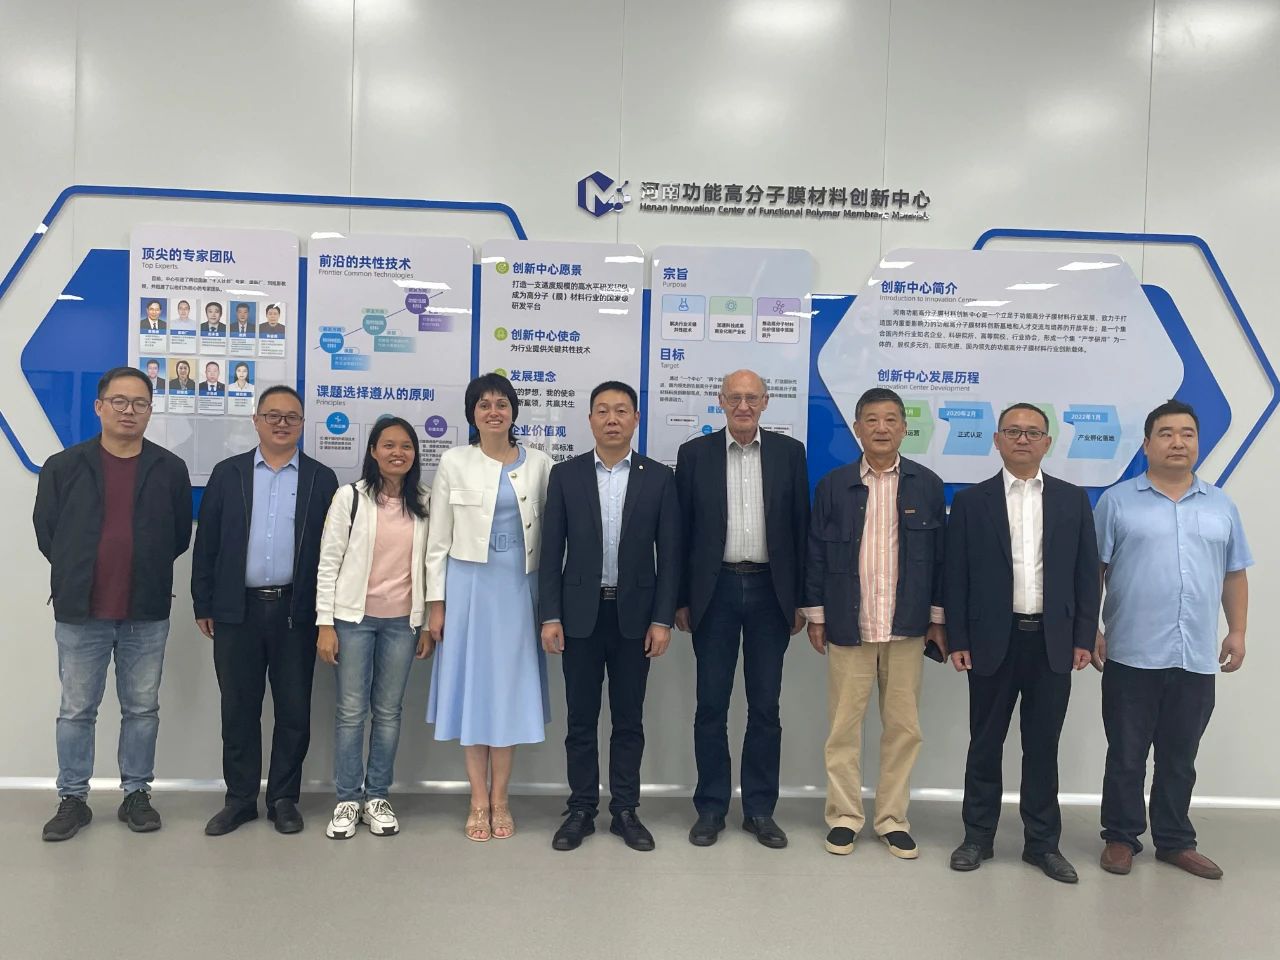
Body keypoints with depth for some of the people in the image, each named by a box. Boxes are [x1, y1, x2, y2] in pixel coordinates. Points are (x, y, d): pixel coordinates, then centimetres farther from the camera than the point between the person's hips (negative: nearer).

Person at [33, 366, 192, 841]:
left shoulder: (170, 470, -1)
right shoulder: (63, 467, -2)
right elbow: (46, 532, 6)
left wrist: (143, 572, 7)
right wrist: (79, 576, 8)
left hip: (147, 614, 0)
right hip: (80, 612, 0)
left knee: (142, 710, 11)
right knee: (76, 711, 11)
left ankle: (136, 795, 25)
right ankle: (73, 800, 25)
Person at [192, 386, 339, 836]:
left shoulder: (322, 479, 4)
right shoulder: (227, 473, 6)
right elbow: (206, 542, 6)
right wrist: (203, 605, 2)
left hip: (296, 612, 0)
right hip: (237, 610, 1)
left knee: (294, 710, 6)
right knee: (239, 709, 8)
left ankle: (284, 799, 21)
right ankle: (240, 799, 22)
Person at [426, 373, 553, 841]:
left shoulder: (539, 464, 3)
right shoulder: (454, 462, 1)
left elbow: (548, 533, 5)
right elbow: (438, 539, 2)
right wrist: (436, 602, -2)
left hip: (518, 587, 1)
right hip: (468, 585, 0)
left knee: (510, 688, 7)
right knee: (472, 685, 6)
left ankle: (500, 799, 20)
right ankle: (479, 801, 18)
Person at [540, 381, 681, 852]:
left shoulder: (659, 477, 1)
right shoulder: (565, 474, 1)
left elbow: (669, 554, 0)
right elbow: (551, 551, 0)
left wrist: (662, 619, -6)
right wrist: (550, 616, -5)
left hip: (634, 614, 0)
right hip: (581, 613, 0)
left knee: (629, 719, 9)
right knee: (581, 719, 8)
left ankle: (625, 810, 21)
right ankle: (582, 809, 21)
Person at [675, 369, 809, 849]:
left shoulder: (789, 452, 4)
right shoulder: (695, 453, 2)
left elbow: (800, 527, 4)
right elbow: (682, 530, 3)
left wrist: (800, 600, 2)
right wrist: (680, 600, 0)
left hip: (770, 591, 1)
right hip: (715, 590, 0)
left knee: (765, 706, 8)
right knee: (711, 705, 6)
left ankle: (760, 809, 20)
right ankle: (711, 808, 19)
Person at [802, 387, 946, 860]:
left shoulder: (927, 485, 3)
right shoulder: (833, 485, 2)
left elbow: (939, 554, 5)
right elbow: (816, 553, 4)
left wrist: (938, 617, 4)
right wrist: (815, 616, 1)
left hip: (907, 627, 1)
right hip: (848, 626, 0)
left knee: (903, 727, 8)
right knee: (843, 725, 6)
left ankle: (893, 819, 22)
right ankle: (844, 816, 20)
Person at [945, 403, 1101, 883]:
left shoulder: (1073, 500, 6)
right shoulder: (970, 501, 1)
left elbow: (1087, 574, 5)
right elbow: (956, 577, 0)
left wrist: (1084, 638, -1)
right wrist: (957, 640, -5)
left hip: (1053, 642, 1)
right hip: (993, 641, -1)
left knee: (1043, 747, 10)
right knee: (985, 744, 9)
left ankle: (1043, 842, 22)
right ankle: (978, 836, 22)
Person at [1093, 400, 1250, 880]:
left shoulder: (1221, 506, 10)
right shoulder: (1117, 501, -1)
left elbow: (1234, 575, 14)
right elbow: (1092, 571, -1)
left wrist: (1238, 631, 8)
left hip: (1196, 658, 3)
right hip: (1131, 655, -3)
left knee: (1179, 758, 13)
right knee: (1126, 756, 7)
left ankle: (1175, 841, 26)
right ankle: (1121, 838, 20)